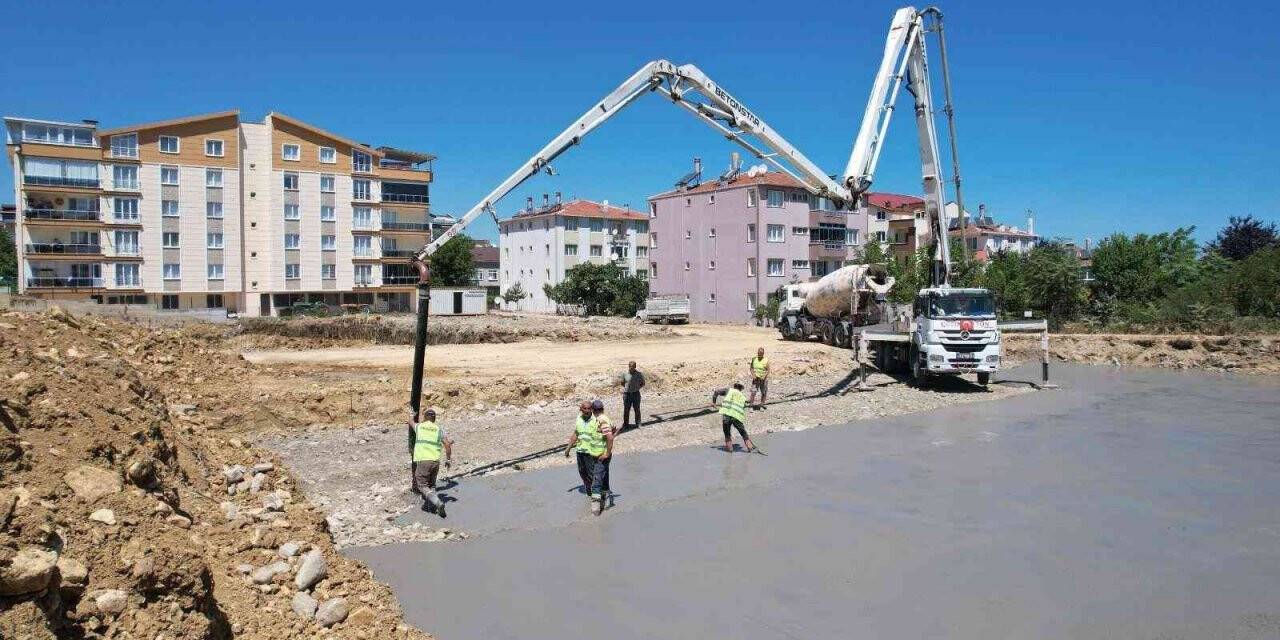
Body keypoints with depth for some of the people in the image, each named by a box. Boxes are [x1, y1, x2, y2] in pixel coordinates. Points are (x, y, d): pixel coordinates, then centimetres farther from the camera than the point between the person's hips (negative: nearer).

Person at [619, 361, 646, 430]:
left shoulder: (639, 374, -3)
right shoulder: (625, 374, -2)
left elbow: (643, 384, 8)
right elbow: (622, 383, 14)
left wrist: (637, 388, -5)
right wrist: (623, 388, -3)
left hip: (636, 393, 0)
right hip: (627, 394, 0)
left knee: (637, 409, 7)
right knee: (626, 410, 5)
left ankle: (638, 424, 20)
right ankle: (626, 424, 18)